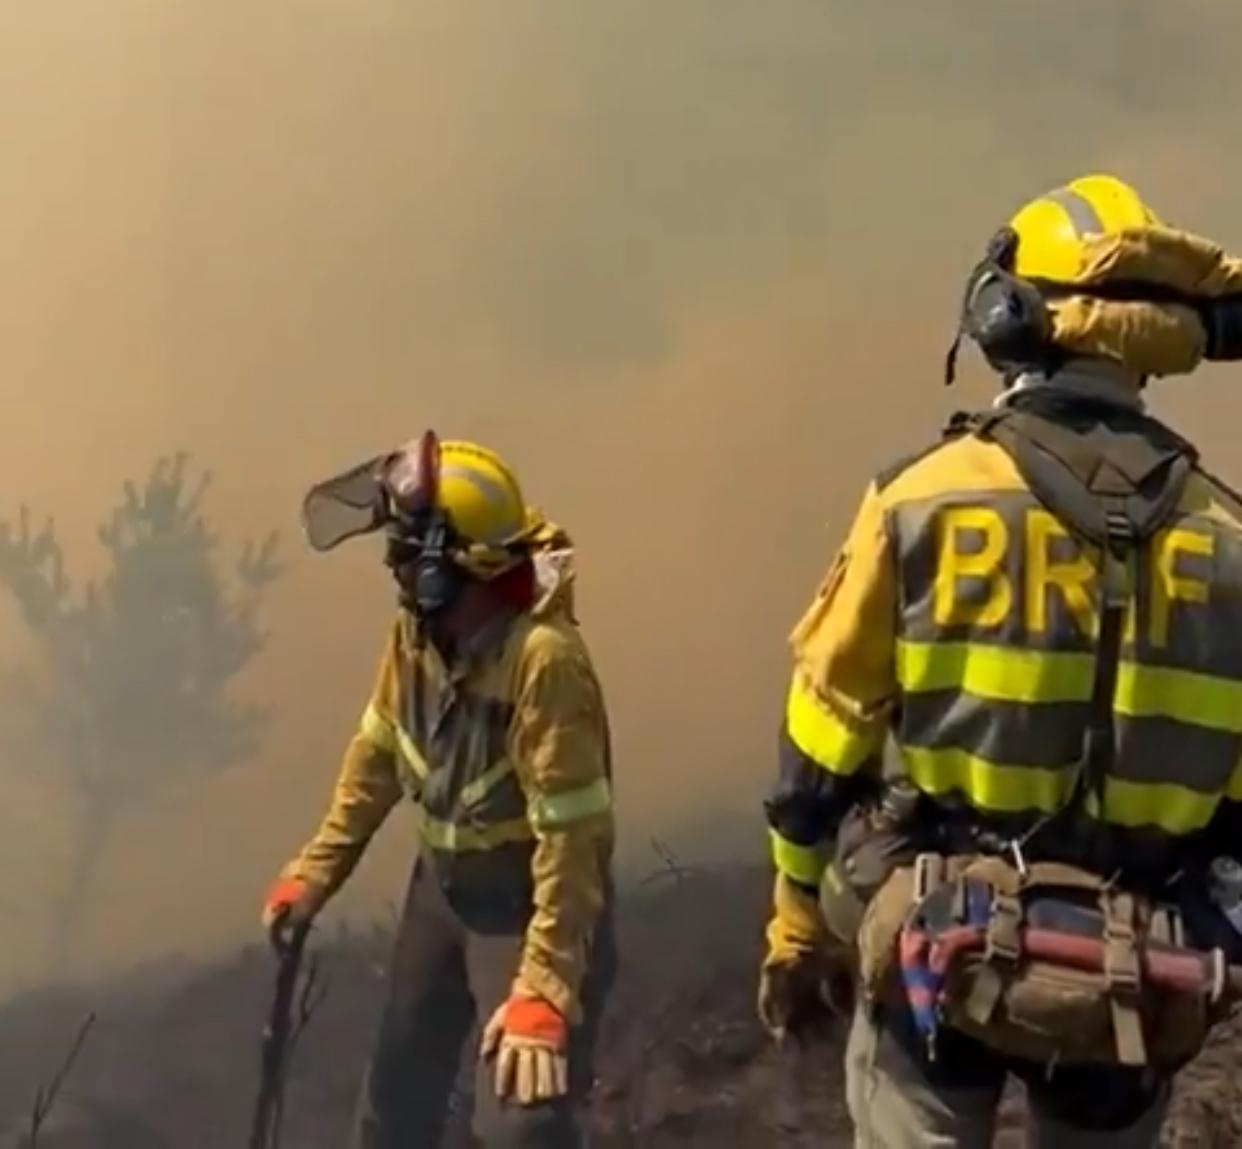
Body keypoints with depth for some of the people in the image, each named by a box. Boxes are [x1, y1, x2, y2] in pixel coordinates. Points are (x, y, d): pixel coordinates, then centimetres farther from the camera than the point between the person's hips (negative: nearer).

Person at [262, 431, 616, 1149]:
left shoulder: (542, 656, -32)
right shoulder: (418, 630, -7)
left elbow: (571, 832, -32)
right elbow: (378, 756, 8)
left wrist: (544, 990, -33)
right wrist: (315, 874, 7)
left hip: (529, 906, -8)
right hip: (442, 886, 8)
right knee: (400, 1083, 23)